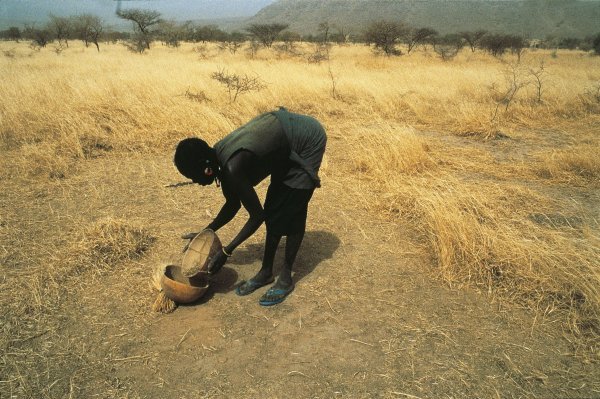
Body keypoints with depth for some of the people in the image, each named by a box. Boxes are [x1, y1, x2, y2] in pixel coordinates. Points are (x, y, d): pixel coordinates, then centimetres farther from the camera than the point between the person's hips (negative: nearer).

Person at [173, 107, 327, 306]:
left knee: (291, 212, -4)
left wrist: (226, 252, -15)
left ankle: (286, 278, 11)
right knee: (273, 209, 10)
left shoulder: (233, 168, -32)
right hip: (289, 135, 8)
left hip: (308, 140, -8)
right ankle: (266, 272, 21)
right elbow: (233, 204, 7)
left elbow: (257, 215, -22)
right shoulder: (218, 155, -6)